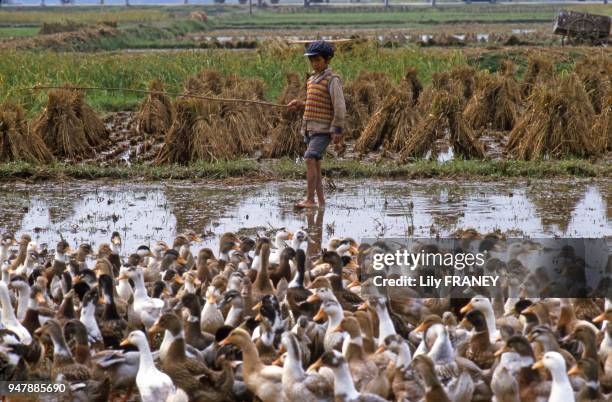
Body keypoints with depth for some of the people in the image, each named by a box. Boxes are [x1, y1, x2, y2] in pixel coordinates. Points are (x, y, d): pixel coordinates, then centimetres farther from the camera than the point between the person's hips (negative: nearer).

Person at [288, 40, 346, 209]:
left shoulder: (332, 80, -9)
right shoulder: (312, 79, 16)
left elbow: (339, 106, -13)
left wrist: (337, 130, -16)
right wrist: (301, 104, 17)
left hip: (324, 129, -8)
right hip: (310, 128, 8)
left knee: (310, 159, -21)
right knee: (315, 165, 8)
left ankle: (310, 199, -23)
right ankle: (321, 202, 13)